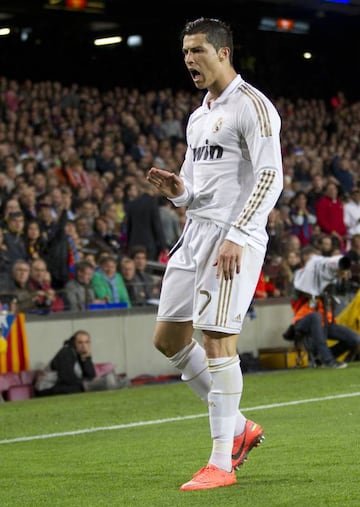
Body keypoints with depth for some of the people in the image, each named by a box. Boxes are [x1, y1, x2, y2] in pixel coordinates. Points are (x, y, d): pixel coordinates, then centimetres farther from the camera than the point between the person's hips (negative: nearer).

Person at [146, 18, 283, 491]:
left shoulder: (252, 106, -8)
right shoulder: (198, 118, 20)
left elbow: (270, 177, -17)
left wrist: (236, 237, -24)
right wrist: (176, 189, 1)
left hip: (233, 239, -9)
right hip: (195, 234, 9)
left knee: (217, 339, -12)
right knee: (168, 338, 8)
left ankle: (222, 463, -6)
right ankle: (238, 427, 20)